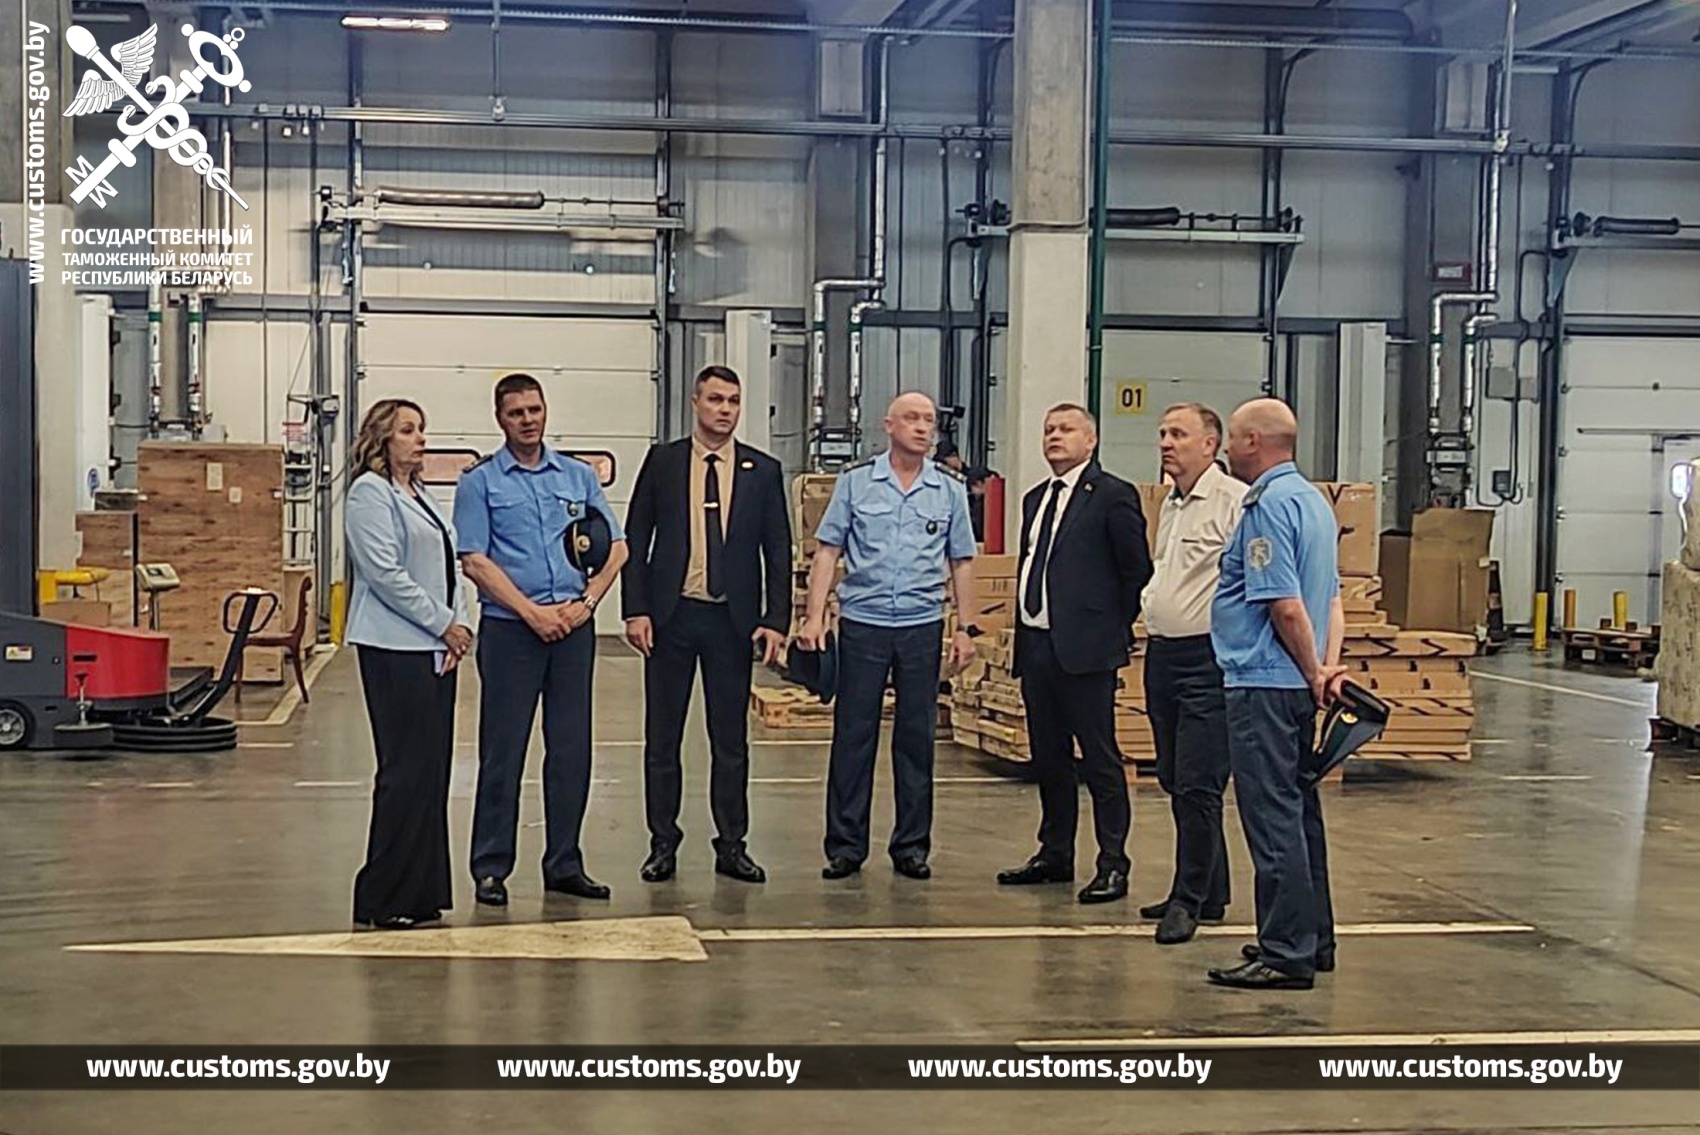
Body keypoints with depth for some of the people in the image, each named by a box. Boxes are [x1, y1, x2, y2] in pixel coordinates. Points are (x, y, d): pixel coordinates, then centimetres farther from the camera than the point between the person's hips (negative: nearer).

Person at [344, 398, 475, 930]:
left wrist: (461, 623, 3)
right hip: (396, 650, -9)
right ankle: (383, 899, 1)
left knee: (433, 769, 9)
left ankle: (422, 891, 17)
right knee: (406, 770, -7)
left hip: (436, 647, 9)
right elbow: (386, 575, -16)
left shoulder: (422, 496, 20)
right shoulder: (370, 494, -7)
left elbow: (450, 567, 19)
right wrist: (443, 624, -12)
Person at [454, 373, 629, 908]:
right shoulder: (480, 482, 2)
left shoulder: (579, 476, 12)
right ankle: (491, 868, 7)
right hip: (510, 628, -3)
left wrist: (585, 603, -3)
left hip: (574, 626, 4)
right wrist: (533, 612, -12)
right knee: (503, 752, -1)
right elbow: (474, 562, -6)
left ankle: (564, 864, 16)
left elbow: (615, 547, 11)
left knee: (572, 749, 6)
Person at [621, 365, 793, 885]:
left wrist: (776, 620, -2)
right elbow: (636, 540, 3)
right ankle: (663, 842, 15)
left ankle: (731, 845, 15)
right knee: (662, 738, 5)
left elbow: (778, 550, 6)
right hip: (671, 615, 0)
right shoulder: (662, 461, 3)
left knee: (731, 739, 6)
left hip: (733, 620, 0)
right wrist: (635, 610, -5)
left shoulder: (763, 471, 5)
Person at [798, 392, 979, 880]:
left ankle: (912, 846, 15)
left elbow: (961, 563, 11)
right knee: (853, 736, 0)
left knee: (917, 738, 6)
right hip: (862, 622, -1)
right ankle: (845, 846, 8)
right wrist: (814, 616, -6)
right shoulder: (855, 482, 3)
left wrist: (965, 629, 6)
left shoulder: (950, 490, 7)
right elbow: (828, 551, 2)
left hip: (922, 625, 1)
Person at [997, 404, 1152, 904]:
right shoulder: (1035, 498, 18)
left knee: (1099, 758, -3)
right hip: (1036, 645, 8)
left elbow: (1137, 567, -7)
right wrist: (1023, 633, 14)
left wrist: (1116, 628, -5)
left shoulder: (1112, 495, -6)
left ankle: (1113, 864, 1)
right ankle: (1055, 854, 23)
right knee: (1048, 757, 13)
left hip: (1084, 648, -8)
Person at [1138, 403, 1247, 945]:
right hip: (1162, 654, 10)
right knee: (1176, 782, 14)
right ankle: (1209, 891, 24)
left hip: (1207, 660, -10)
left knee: (1197, 787, -7)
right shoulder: (1172, 503, 17)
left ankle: (1189, 899, 1)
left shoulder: (1235, 500, -12)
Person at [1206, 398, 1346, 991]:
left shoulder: (1268, 504, -15)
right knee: (1298, 811, 16)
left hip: (1264, 684, -10)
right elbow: (1331, 597, 15)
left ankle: (1286, 954, -4)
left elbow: (1285, 606, -20)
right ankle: (1312, 939, 23)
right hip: (1296, 685, 10)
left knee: (1273, 819, -7)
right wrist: (1330, 664, 4)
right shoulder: (1312, 499, 16)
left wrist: (1315, 673, -9)